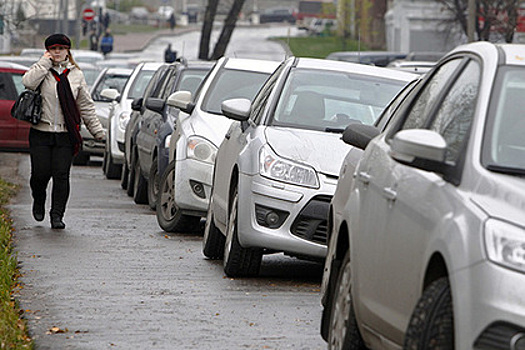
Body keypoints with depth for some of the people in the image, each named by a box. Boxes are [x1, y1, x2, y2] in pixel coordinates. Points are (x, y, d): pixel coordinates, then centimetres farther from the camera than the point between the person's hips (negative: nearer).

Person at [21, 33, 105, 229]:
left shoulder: (76, 74, 11)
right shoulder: (42, 71, 4)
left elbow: (86, 105, 15)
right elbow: (28, 82, -19)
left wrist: (97, 130, 12)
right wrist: (45, 62, -11)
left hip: (65, 135, 1)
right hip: (41, 133, -1)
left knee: (61, 175, -5)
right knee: (40, 173, -3)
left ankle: (57, 215, 0)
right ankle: (38, 202, 27)